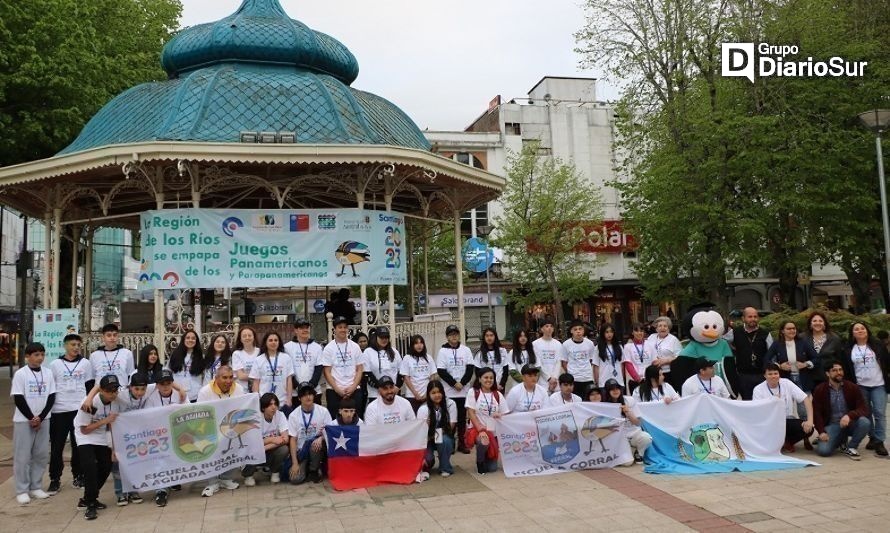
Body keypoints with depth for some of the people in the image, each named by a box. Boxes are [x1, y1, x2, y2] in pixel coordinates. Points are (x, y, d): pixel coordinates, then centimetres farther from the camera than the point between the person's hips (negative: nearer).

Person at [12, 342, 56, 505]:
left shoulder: (48, 373, 3)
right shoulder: (20, 374, -7)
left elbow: (51, 397, 3)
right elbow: (18, 399, -8)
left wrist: (41, 417, -7)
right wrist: (31, 418, -11)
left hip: (43, 419, 3)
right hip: (24, 420, -3)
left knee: (42, 454, 6)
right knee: (23, 455, 0)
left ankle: (36, 487, 16)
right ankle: (22, 490, 7)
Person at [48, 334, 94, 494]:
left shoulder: (85, 364, 6)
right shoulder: (55, 365, 3)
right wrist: (47, 410, 3)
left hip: (80, 409, 1)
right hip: (59, 411, 0)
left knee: (78, 445, 6)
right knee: (56, 446, 1)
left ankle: (78, 475, 18)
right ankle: (55, 479, 9)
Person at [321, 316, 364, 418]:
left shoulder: (355, 347, 7)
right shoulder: (328, 348, 1)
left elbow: (360, 370, 5)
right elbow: (327, 372, -2)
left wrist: (353, 387, -8)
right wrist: (337, 389, -10)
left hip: (354, 391, 2)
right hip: (335, 392, -2)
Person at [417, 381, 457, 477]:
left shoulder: (450, 404, -16)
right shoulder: (423, 409, -18)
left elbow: (451, 426, -8)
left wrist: (438, 434, -21)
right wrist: (422, 456, -29)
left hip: (445, 438, 1)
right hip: (428, 439, -1)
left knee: (444, 440, -33)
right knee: (428, 459, -27)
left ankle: (445, 468, -9)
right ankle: (425, 467, 12)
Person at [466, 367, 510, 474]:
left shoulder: (498, 395, 6)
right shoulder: (473, 392, -3)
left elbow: (506, 415, 5)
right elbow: (471, 413, -10)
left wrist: (500, 416, -19)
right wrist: (481, 430, -21)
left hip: (494, 432, 3)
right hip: (477, 429, -3)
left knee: (492, 468, -3)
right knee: (484, 442, -38)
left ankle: (488, 458, 33)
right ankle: (480, 462, -6)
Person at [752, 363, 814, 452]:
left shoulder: (786, 383, -1)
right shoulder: (758, 389, -6)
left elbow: (806, 399, -7)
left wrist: (810, 421, -20)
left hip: (789, 421, 2)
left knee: (808, 429, -26)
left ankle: (787, 442, 5)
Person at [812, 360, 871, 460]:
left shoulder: (852, 387, -2)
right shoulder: (820, 390, -4)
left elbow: (864, 409, -11)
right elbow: (816, 413, -4)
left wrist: (849, 415, -30)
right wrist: (821, 431, -17)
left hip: (850, 423, 1)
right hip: (831, 425, -1)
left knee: (865, 422, -33)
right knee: (823, 450, -25)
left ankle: (851, 448, -6)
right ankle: (841, 441, 13)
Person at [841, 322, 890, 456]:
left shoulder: (878, 345, 1)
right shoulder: (848, 350, 3)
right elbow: (846, 369, 5)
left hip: (879, 385, -1)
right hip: (860, 386, 2)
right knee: (866, 413, 7)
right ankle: (872, 438, 20)